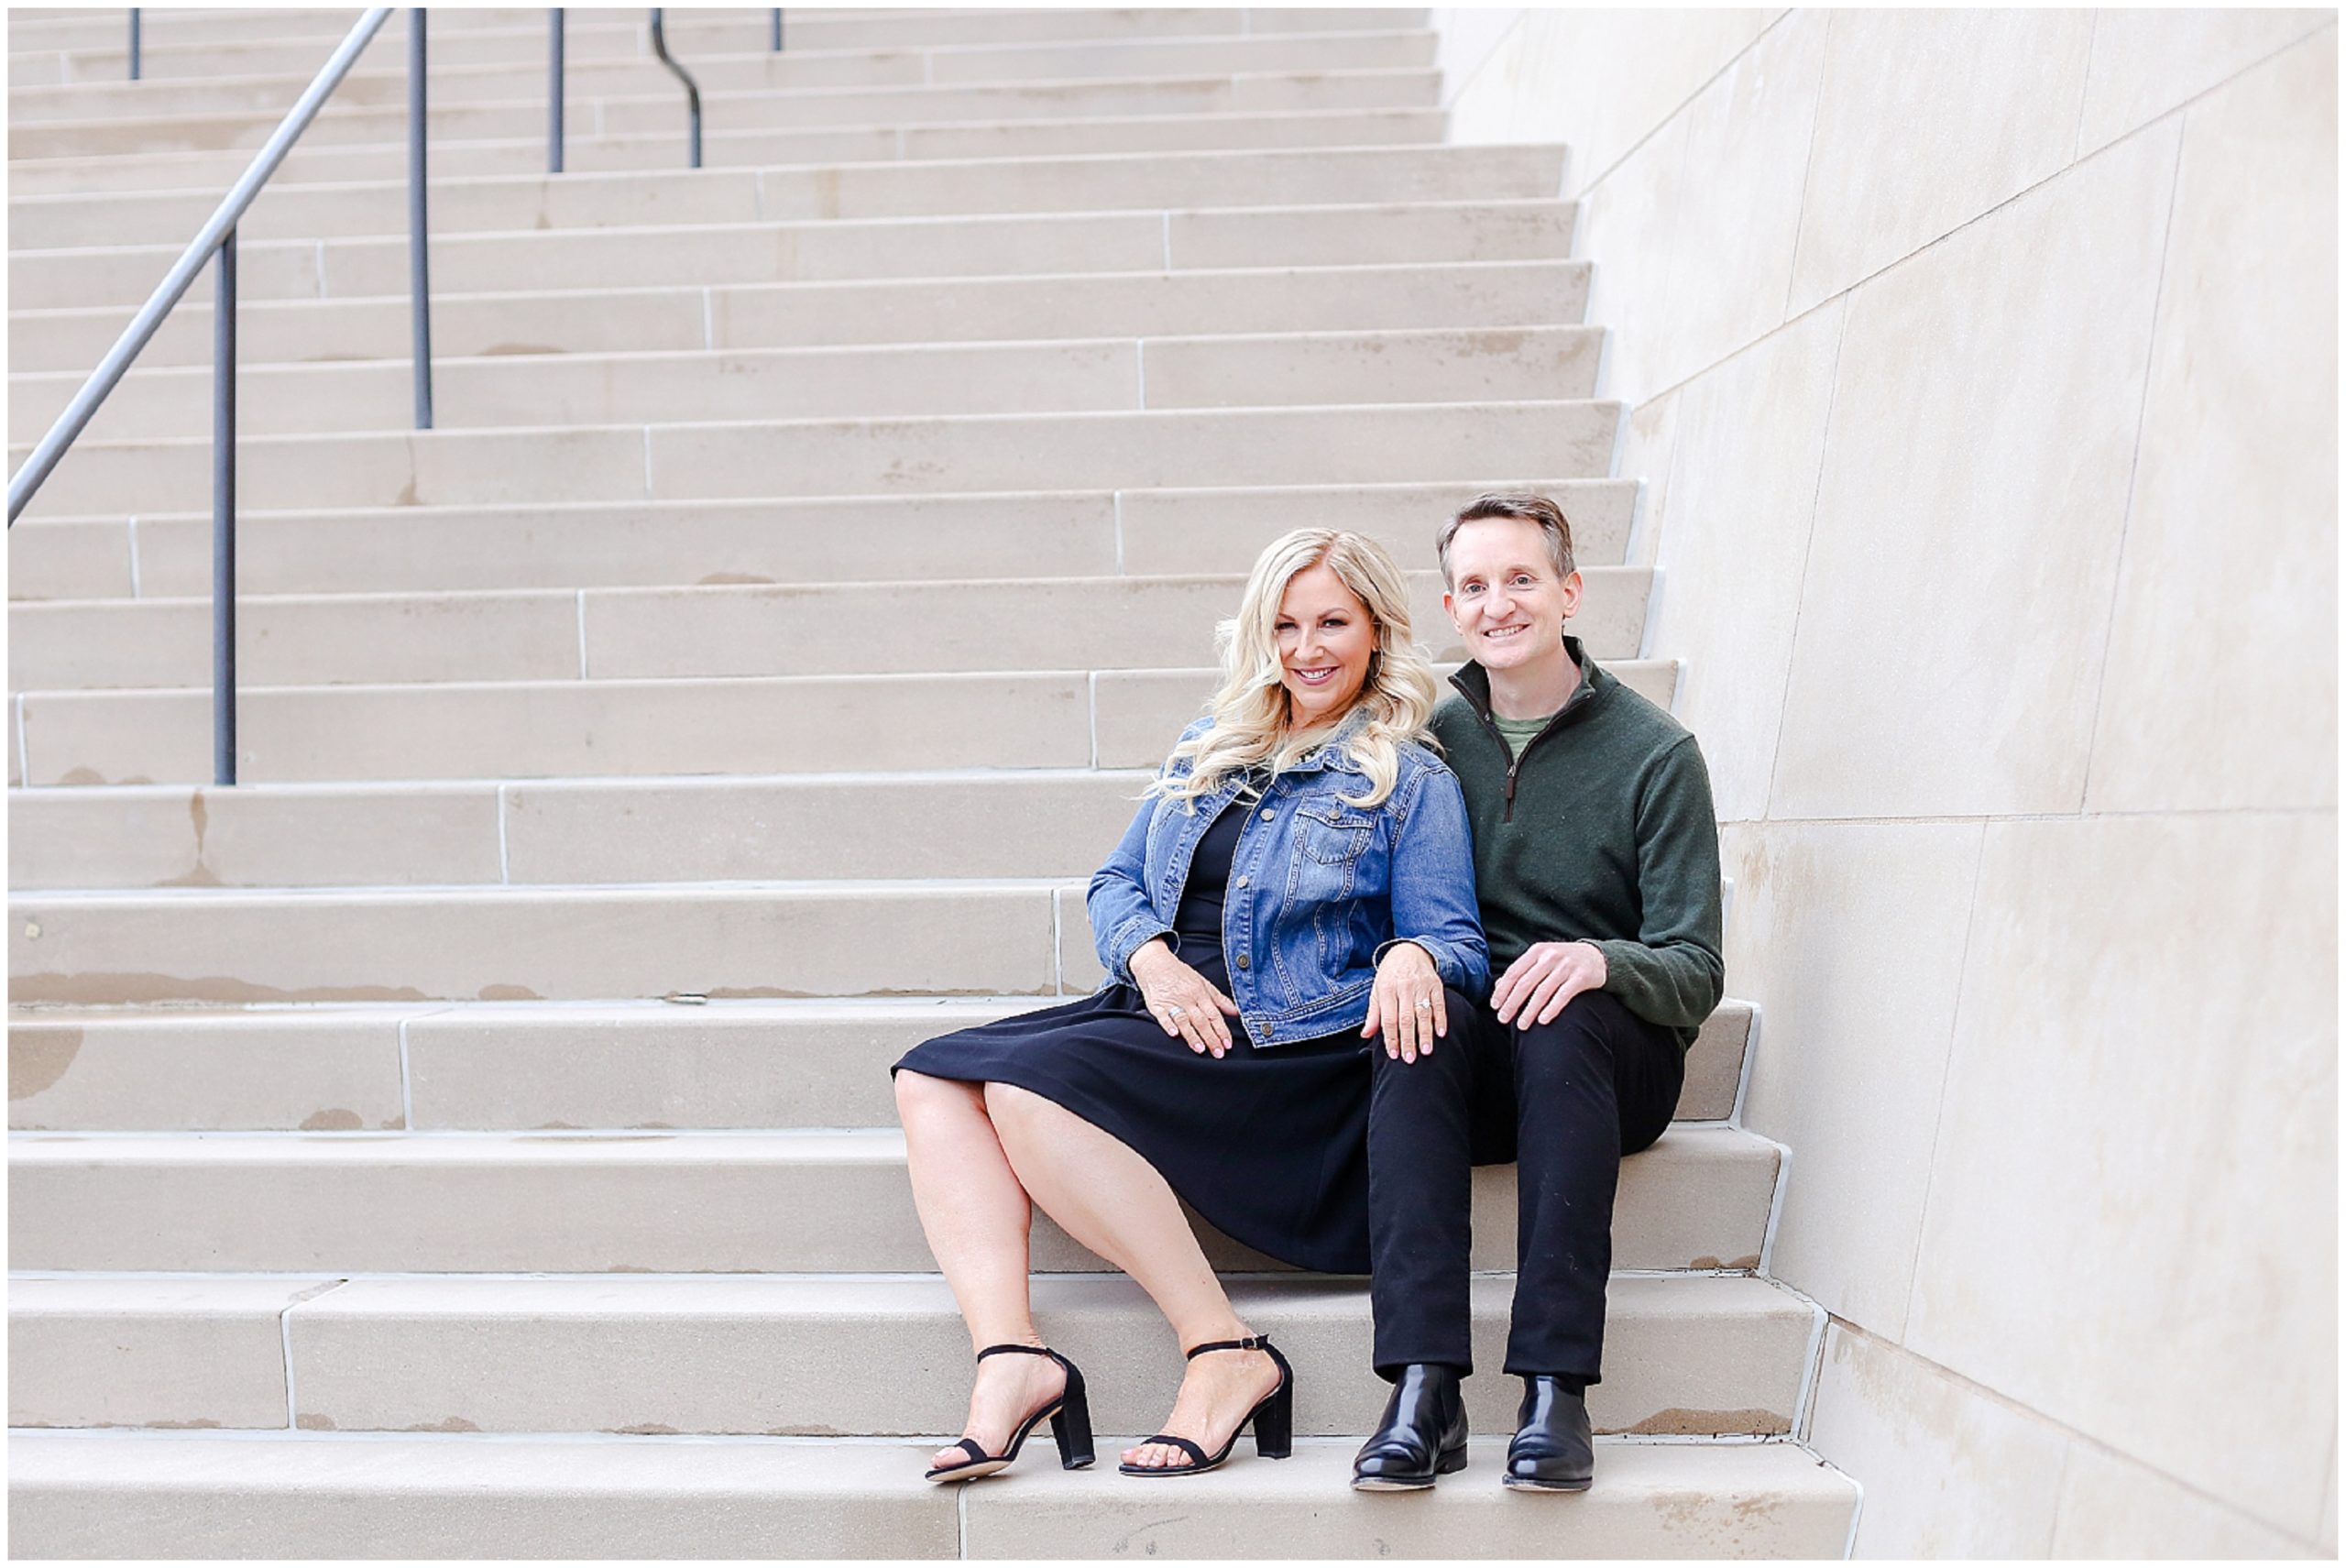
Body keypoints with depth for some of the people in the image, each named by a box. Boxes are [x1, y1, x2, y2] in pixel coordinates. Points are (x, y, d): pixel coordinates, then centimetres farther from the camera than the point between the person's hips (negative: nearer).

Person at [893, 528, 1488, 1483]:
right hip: (1165, 1016, 7)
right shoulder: (1210, 750, 20)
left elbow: (1455, 941, 0)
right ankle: (1012, 1358, -28)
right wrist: (1154, 959, -3)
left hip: (1295, 1048, -6)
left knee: (1031, 1083, -29)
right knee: (930, 1079, -16)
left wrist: (1414, 955, -24)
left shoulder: (1411, 782, 5)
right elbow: (1115, 883, 19)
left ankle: (1225, 1353, -24)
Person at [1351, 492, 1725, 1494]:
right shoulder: (1430, 738, 7)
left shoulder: (1654, 753, -1)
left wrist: (1600, 960, -28)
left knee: (1562, 1021, -35)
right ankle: (1423, 1389, -40)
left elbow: (1697, 975, -6)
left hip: (1615, 1051, -2)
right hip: (1470, 1051, 2)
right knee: (1417, 1019, -32)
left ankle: (1555, 1386, -37)